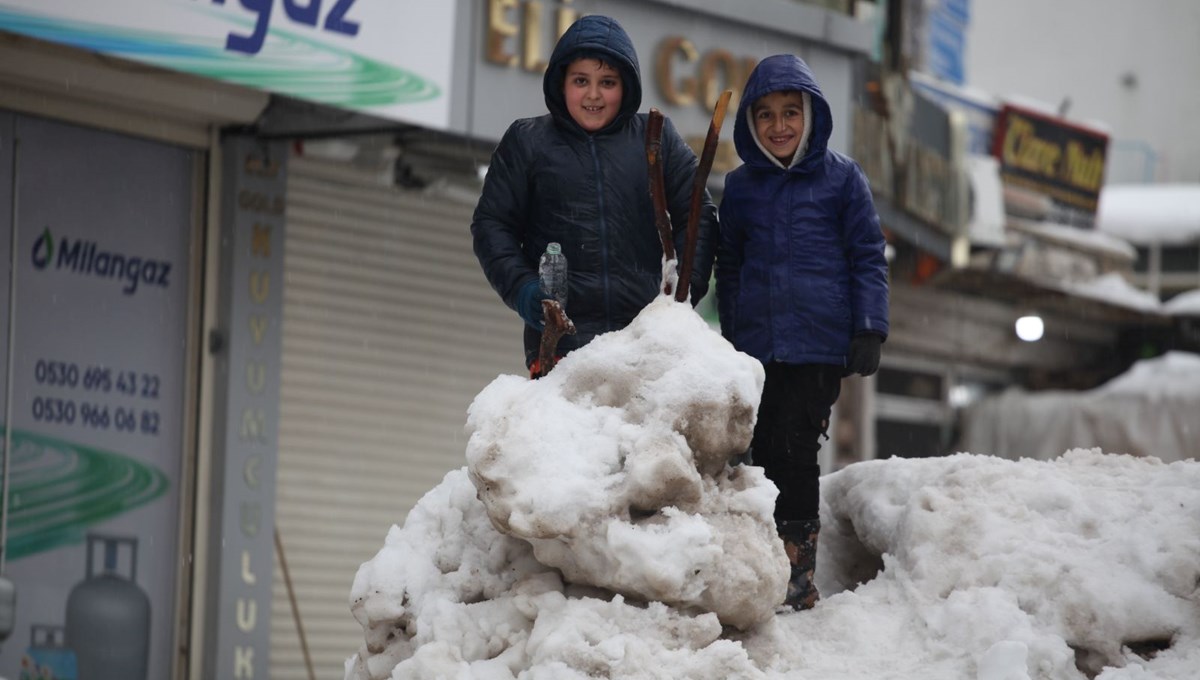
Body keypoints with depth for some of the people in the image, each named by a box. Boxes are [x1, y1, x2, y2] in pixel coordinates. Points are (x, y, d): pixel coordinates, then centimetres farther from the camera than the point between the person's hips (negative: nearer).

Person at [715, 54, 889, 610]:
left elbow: (867, 257, 4)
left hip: (820, 343, -4)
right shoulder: (740, 186, 12)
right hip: (756, 345, 4)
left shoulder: (841, 178, 2)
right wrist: (730, 338, 19)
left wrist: (868, 330, -4)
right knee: (764, 453, 4)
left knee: (796, 450, -9)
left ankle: (799, 572, -4)